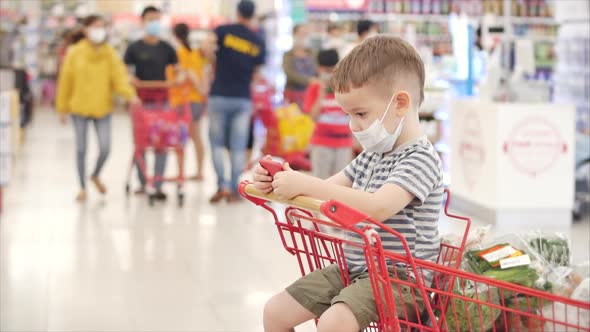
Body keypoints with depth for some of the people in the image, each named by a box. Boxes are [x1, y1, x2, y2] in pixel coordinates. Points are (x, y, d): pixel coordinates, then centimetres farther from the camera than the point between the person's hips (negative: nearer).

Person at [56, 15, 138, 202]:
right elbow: (65, 81, -1)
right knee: (81, 149, 5)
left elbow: (119, 76, -11)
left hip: (102, 107, 1)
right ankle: (83, 187, 20)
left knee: (105, 148, -2)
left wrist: (130, 94, -29)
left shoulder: (110, 53, -3)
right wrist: (62, 107, 1)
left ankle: (96, 176, 29)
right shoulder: (75, 53, -6)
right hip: (79, 107, -1)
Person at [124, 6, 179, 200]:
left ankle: (158, 185, 0)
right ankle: (142, 183, 15)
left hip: (162, 100, 1)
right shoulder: (135, 48, 3)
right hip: (141, 100, -1)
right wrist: (133, 81, -16)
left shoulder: (166, 48, 8)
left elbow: (178, 71, 10)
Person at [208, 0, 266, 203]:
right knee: (238, 146, 5)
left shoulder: (223, 31, -3)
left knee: (217, 143, 8)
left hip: (219, 96, -1)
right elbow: (256, 73, 9)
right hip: (243, 99, 1)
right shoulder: (258, 43, 4)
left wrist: (216, 63, 6)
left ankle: (222, 185, -3)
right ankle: (234, 191, 5)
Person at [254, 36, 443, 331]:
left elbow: (377, 207, -32)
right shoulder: (371, 154, 13)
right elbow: (329, 193, 13)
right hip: (354, 268, 9)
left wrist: (305, 184, -31)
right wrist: (279, 182, -7)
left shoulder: (420, 157, -17)